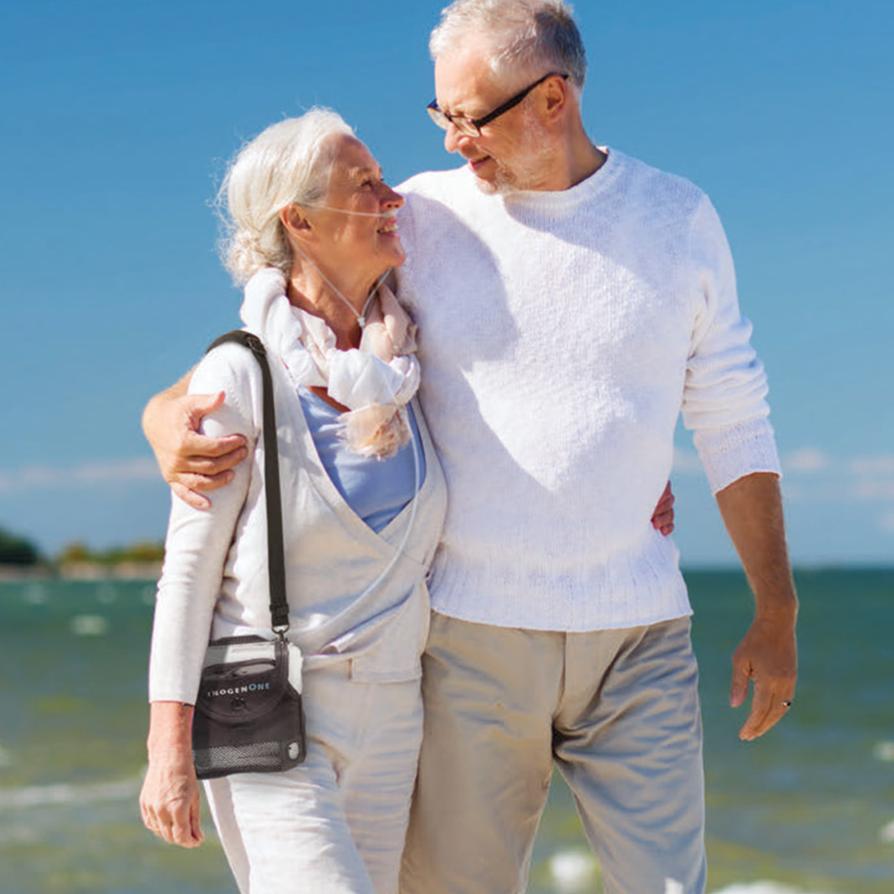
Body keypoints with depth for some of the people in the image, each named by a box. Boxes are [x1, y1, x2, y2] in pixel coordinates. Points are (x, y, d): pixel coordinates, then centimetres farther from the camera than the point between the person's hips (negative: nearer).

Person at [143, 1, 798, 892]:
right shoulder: (423, 217, -1)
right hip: (470, 636, 0)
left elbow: (732, 420, 9)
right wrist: (170, 410, -19)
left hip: (637, 641, 1)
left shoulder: (678, 219, 3)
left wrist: (776, 612, 9)